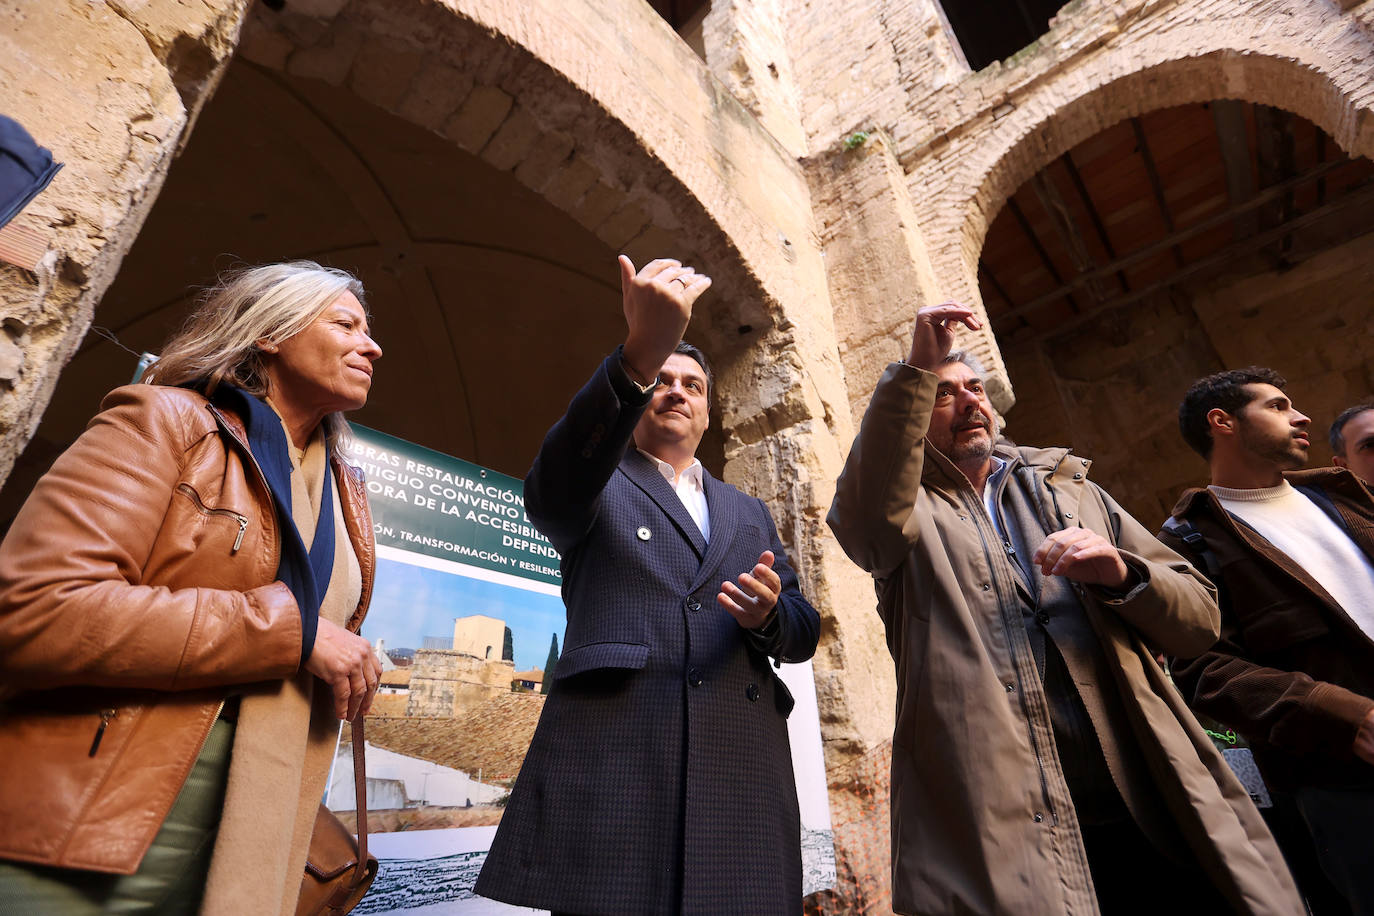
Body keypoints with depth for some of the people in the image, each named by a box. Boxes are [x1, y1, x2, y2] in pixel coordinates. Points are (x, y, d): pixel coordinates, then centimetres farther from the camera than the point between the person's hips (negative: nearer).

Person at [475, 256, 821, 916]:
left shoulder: (749, 513, 21)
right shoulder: (596, 490, 10)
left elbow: (804, 630, 16)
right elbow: (550, 487, -15)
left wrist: (768, 616, -10)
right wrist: (640, 353, -30)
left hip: (741, 766, 4)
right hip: (608, 757, -3)